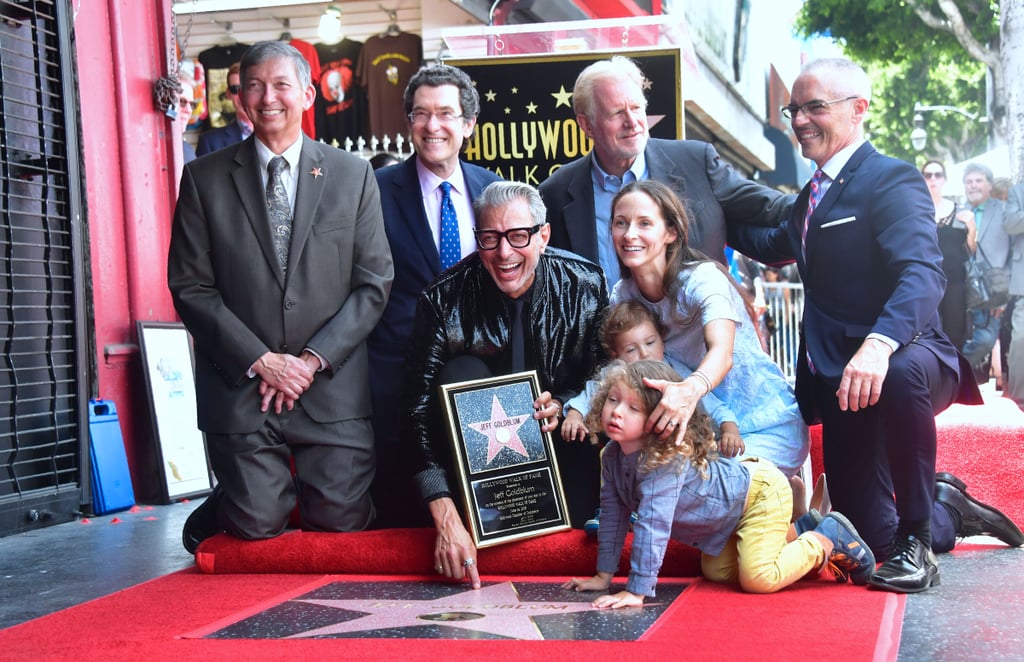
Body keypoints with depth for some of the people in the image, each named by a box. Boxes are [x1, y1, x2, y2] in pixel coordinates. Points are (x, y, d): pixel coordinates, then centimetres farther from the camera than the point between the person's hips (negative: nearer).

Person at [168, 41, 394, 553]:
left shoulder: (353, 175, 5)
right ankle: (212, 517, 27)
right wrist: (261, 361, -11)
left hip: (332, 383, 1)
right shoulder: (205, 178, 3)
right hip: (241, 382, -1)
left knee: (340, 520, -4)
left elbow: (373, 283, 2)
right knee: (258, 523, -7)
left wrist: (313, 359, -8)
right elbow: (190, 287, -1)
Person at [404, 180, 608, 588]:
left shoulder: (586, 286, -14)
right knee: (461, 371, -29)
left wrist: (564, 405, -27)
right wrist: (445, 516, -34)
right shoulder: (445, 300, -18)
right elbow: (421, 411, -22)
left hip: (558, 431, 0)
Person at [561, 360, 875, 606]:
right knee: (715, 572, 20)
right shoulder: (612, 455, -12)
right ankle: (797, 533, 31)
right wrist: (603, 575, -2)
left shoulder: (668, 457, -38)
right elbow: (613, 515, -2)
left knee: (758, 579, -21)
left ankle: (828, 538, 3)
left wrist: (636, 591, -43)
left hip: (760, 490, -9)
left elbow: (653, 523, -43)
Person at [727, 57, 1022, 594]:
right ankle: (947, 509, 35)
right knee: (869, 536, 3)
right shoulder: (814, 193, 16)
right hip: (838, 378, 7)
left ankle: (917, 539, -26)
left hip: (898, 359, -7)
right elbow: (775, 245, 38)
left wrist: (878, 345, -46)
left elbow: (923, 274, -28)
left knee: (903, 375, -44)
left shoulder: (891, 181, -11)